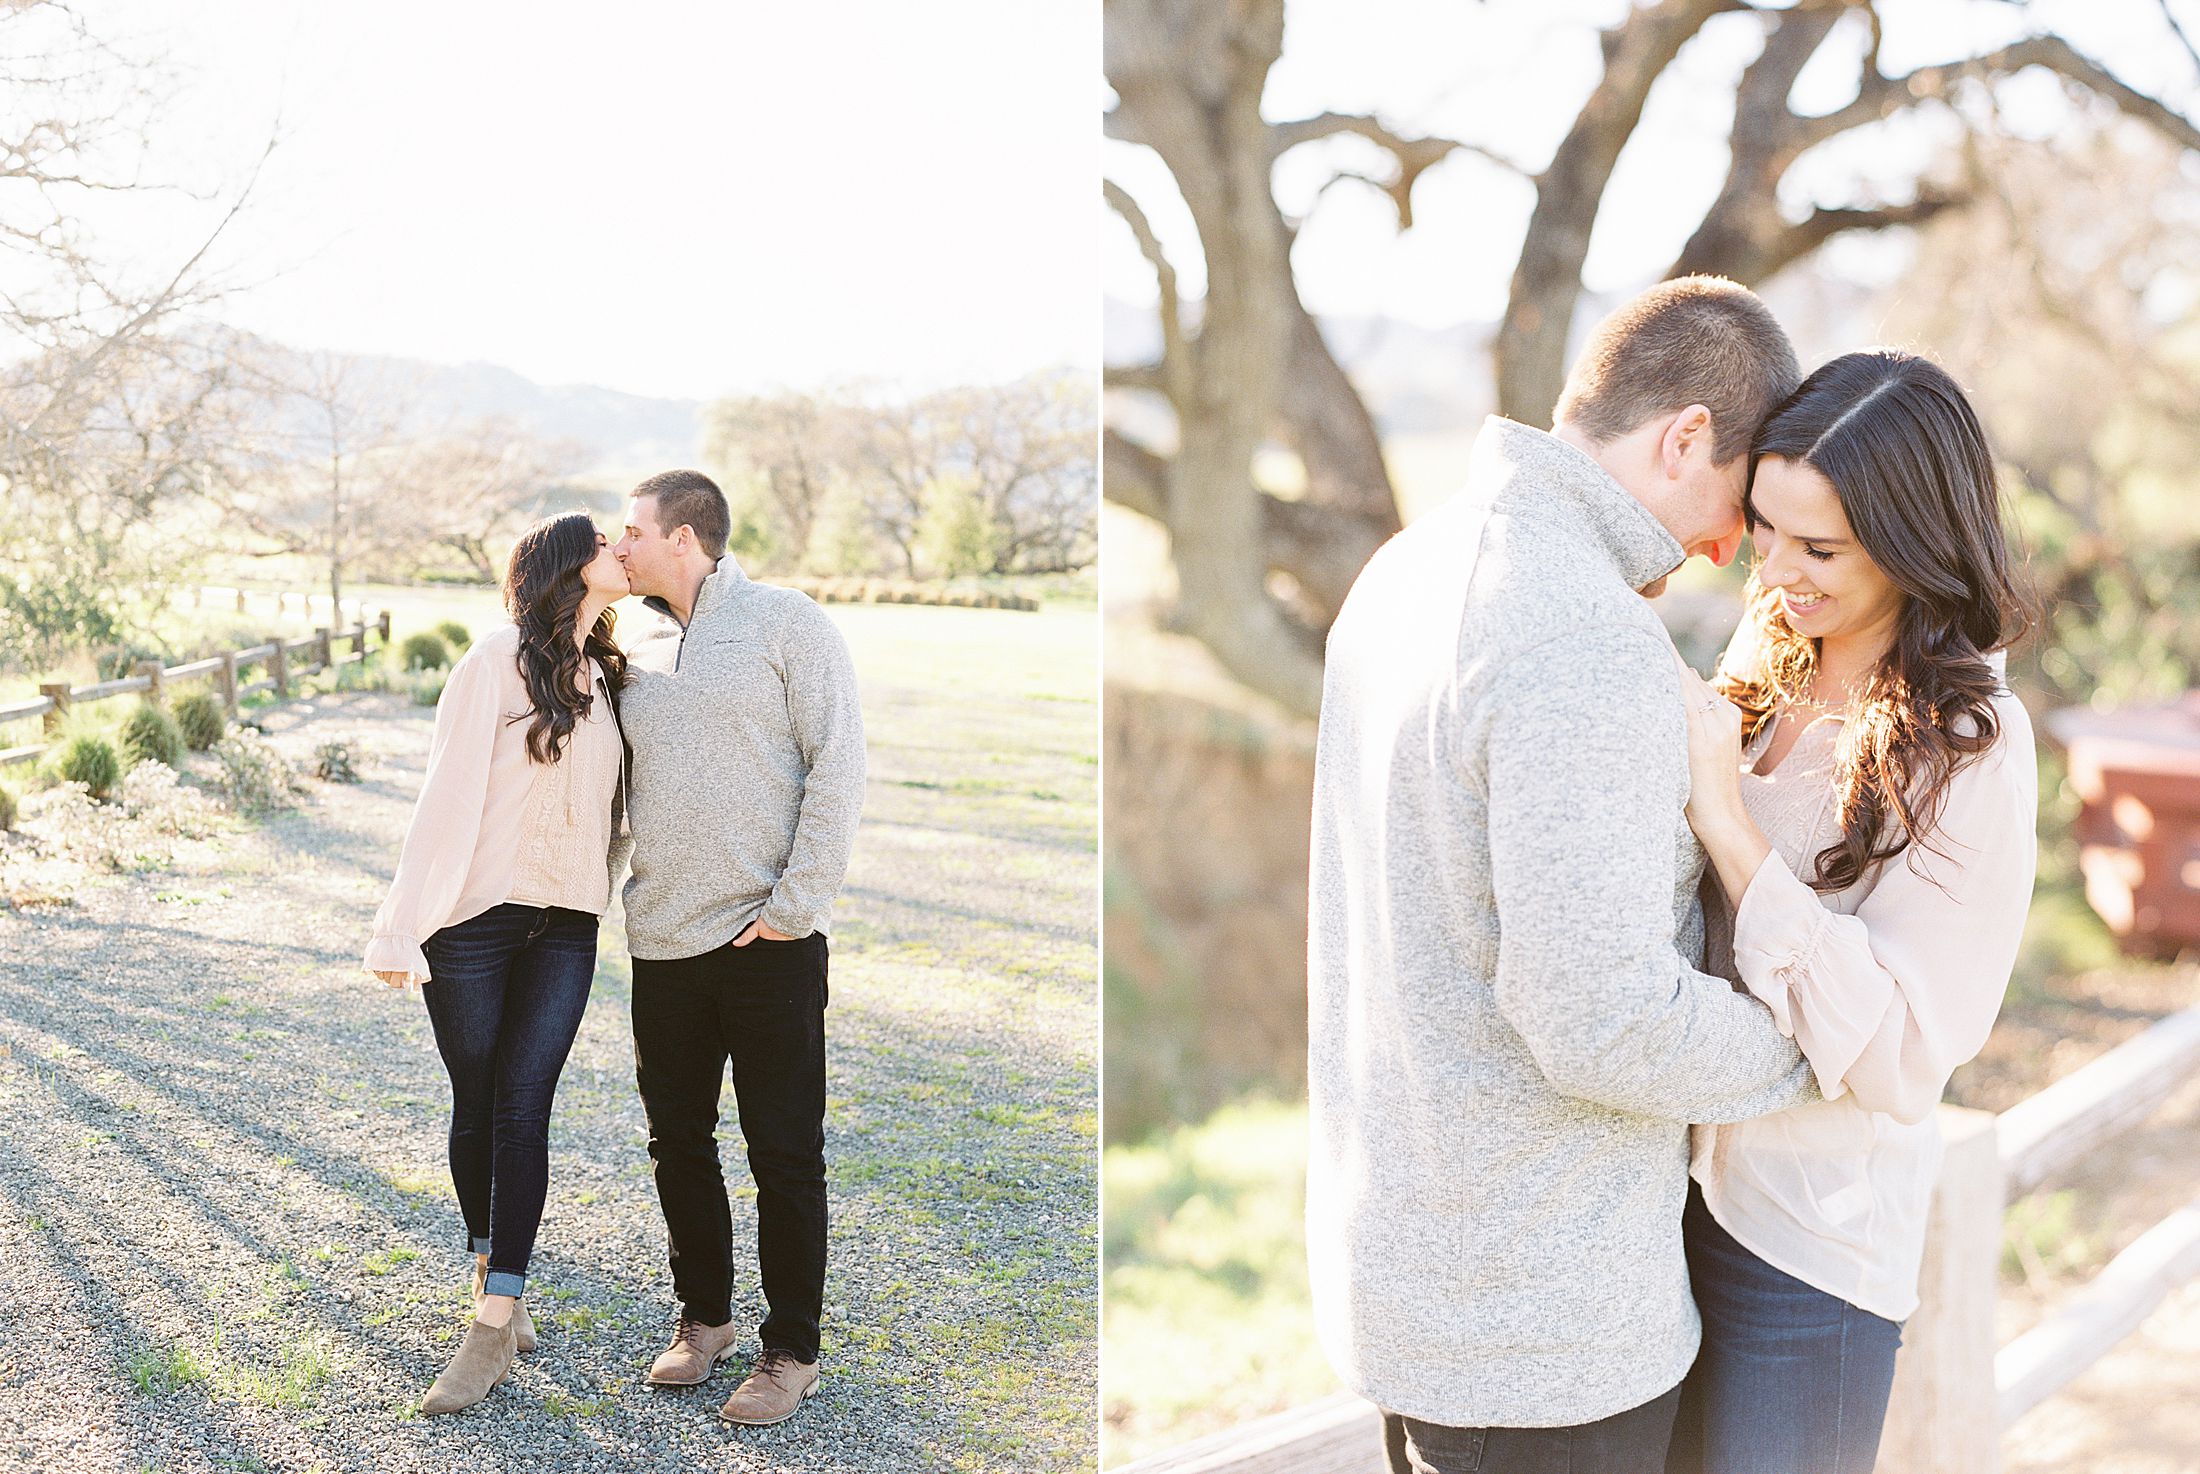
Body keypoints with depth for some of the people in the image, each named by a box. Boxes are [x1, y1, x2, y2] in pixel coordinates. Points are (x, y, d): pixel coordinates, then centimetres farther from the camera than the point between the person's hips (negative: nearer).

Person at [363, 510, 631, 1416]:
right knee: (476, 1106, 7)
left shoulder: (604, 678, 11)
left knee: (521, 1108, -3)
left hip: (565, 927, 4)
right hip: (476, 920, -4)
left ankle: (493, 1327, -2)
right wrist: (402, 926, -15)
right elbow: (449, 791, -12)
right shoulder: (500, 660, -8)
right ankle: (492, 1268, 28)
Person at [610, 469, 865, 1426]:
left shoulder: (786, 624, -3)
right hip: (663, 945, 6)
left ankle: (791, 1350, 12)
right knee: (678, 1144, 13)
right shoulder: (641, 661, 16)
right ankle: (704, 1315, 31)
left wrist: (796, 901, -14)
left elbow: (838, 765, -10)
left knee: (784, 1156, 1)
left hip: (768, 944, -6)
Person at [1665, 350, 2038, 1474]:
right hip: (1678, 1177, 7)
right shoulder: (1769, 657, 1)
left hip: (1807, 1243, -7)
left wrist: (1724, 818, -26)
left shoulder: (1969, 749, -19)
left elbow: (1899, 1063, -22)